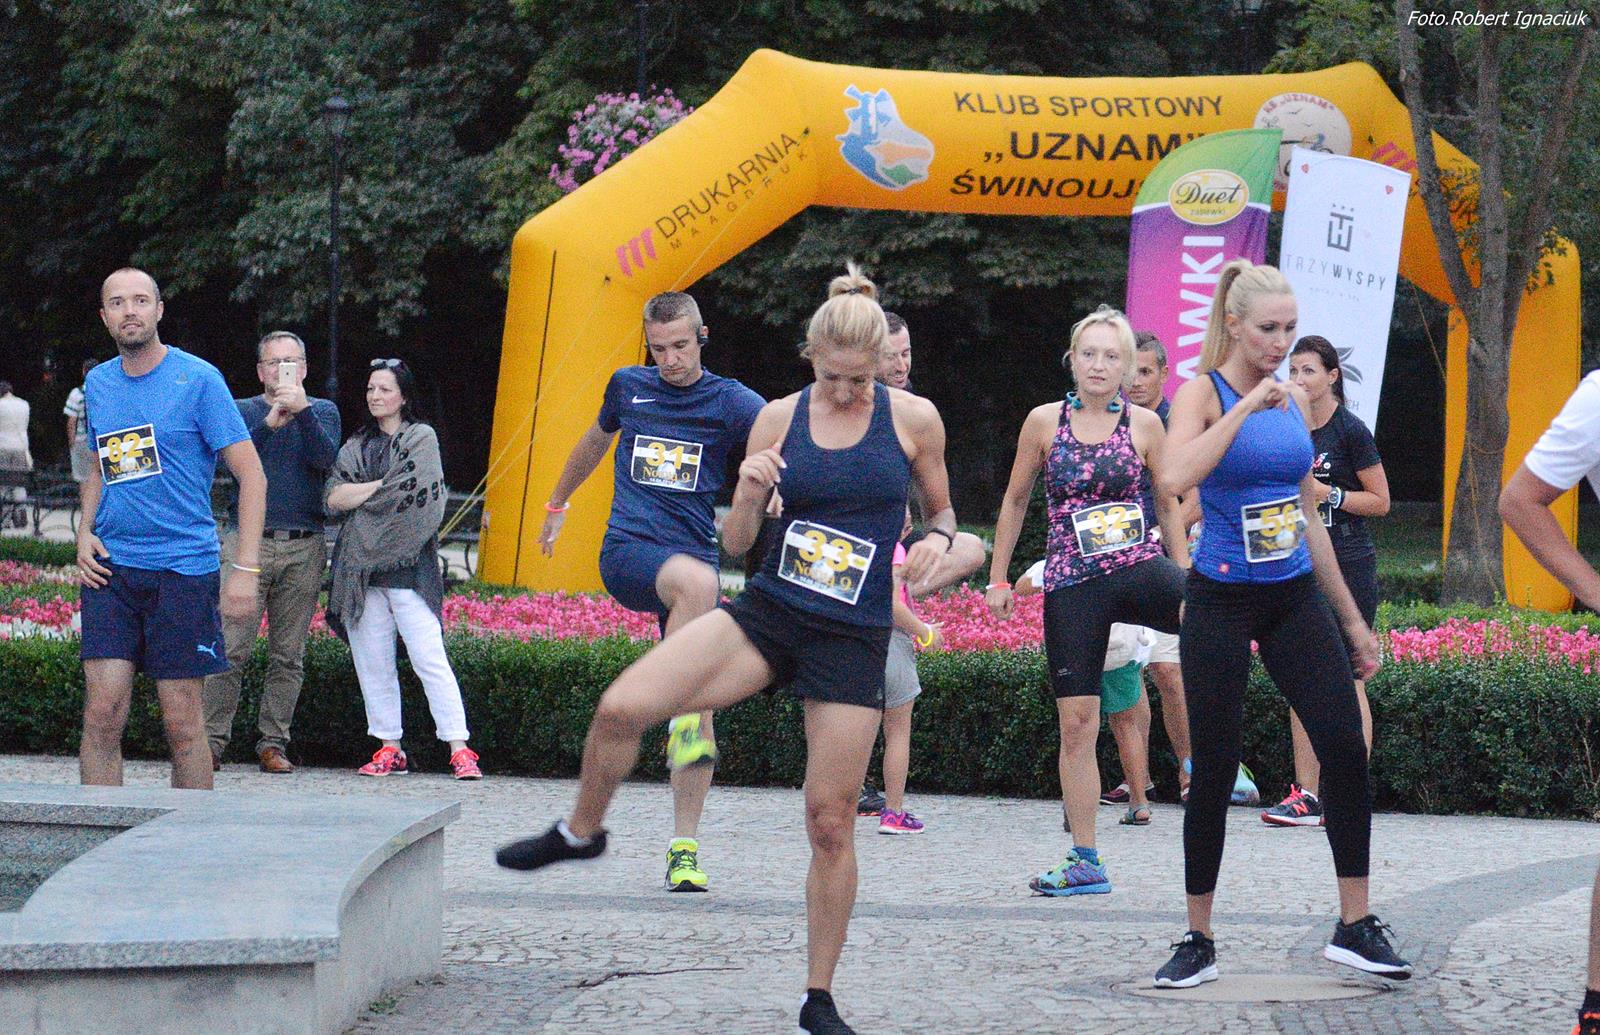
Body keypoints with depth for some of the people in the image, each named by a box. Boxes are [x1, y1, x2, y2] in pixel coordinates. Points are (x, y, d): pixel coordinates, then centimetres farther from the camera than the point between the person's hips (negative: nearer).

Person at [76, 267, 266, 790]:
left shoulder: (198, 379, -5)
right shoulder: (98, 383, 11)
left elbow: (251, 475, -5)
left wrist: (245, 568, -13)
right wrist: (85, 532, 8)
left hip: (183, 569, -4)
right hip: (109, 568, 4)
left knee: (182, 722, -1)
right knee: (102, 714, -5)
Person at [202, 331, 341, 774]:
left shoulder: (322, 411, 14)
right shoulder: (242, 411, 12)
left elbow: (325, 458, -5)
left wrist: (302, 410, -18)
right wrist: (270, 421, -21)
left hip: (304, 550, 1)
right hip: (249, 542, -1)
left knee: (288, 655, 3)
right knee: (231, 649, -9)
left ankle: (273, 743, 8)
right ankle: (211, 742, -5)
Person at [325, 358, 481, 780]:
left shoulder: (421, 438, 5)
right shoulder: (355, 446, 18)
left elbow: (417, 492, -10)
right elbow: (332, 498, 5)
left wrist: (358, 495, -2)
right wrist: (383, 486, -5)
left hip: (407, 567, -5)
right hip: (360, 567, 5)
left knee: (429, 659, -11)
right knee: (371, 662, 2)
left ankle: (460, 750, -11)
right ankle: (390, 749, 8)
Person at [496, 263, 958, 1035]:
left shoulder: (913, 419, -3)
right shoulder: (779, 420, 2)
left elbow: (942, 512, 13)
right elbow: (735, 542, 6)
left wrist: (936, 541, -10)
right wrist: (751, 492, -14)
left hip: (852, 639, -2)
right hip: (766, 614, 2)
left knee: (831, 822, -1)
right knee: (623, 707, -16)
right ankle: (581, 832, 14)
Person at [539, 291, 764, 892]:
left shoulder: (732, 402, 5)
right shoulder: (628, 387, 14)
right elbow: (595, 441, 35)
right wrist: (556, 504, 45)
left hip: (694, 560, 0)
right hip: (627, 551, 0)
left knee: (699, 710, -4)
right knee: (697, 580, -37)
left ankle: (684, 848, 3)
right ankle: (678, 717, -32)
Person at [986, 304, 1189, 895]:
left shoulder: (1144, 425, 4)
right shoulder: (1044, 422, 3)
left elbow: (1168, 505, 13)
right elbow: (1015, 502, 13)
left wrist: (1186, 577, 12)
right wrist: (998, 579, 13)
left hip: (1140, 566, 0)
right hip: (1072, 584, 0)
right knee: (1076, 723, 0)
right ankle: (1085, 862, 8)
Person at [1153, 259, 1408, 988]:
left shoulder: (1293, 402, 10)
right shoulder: (1202, 393, -7)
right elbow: (1174, 479, -28)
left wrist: (1353, 621, 18)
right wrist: (1244, 408, -24)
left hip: (1295, 599, 5)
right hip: (1222, 600, -5)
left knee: (1345, 746, -7)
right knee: (1214, 769, 0)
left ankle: (1355, 928, 2)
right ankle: (1198, 942, 12)